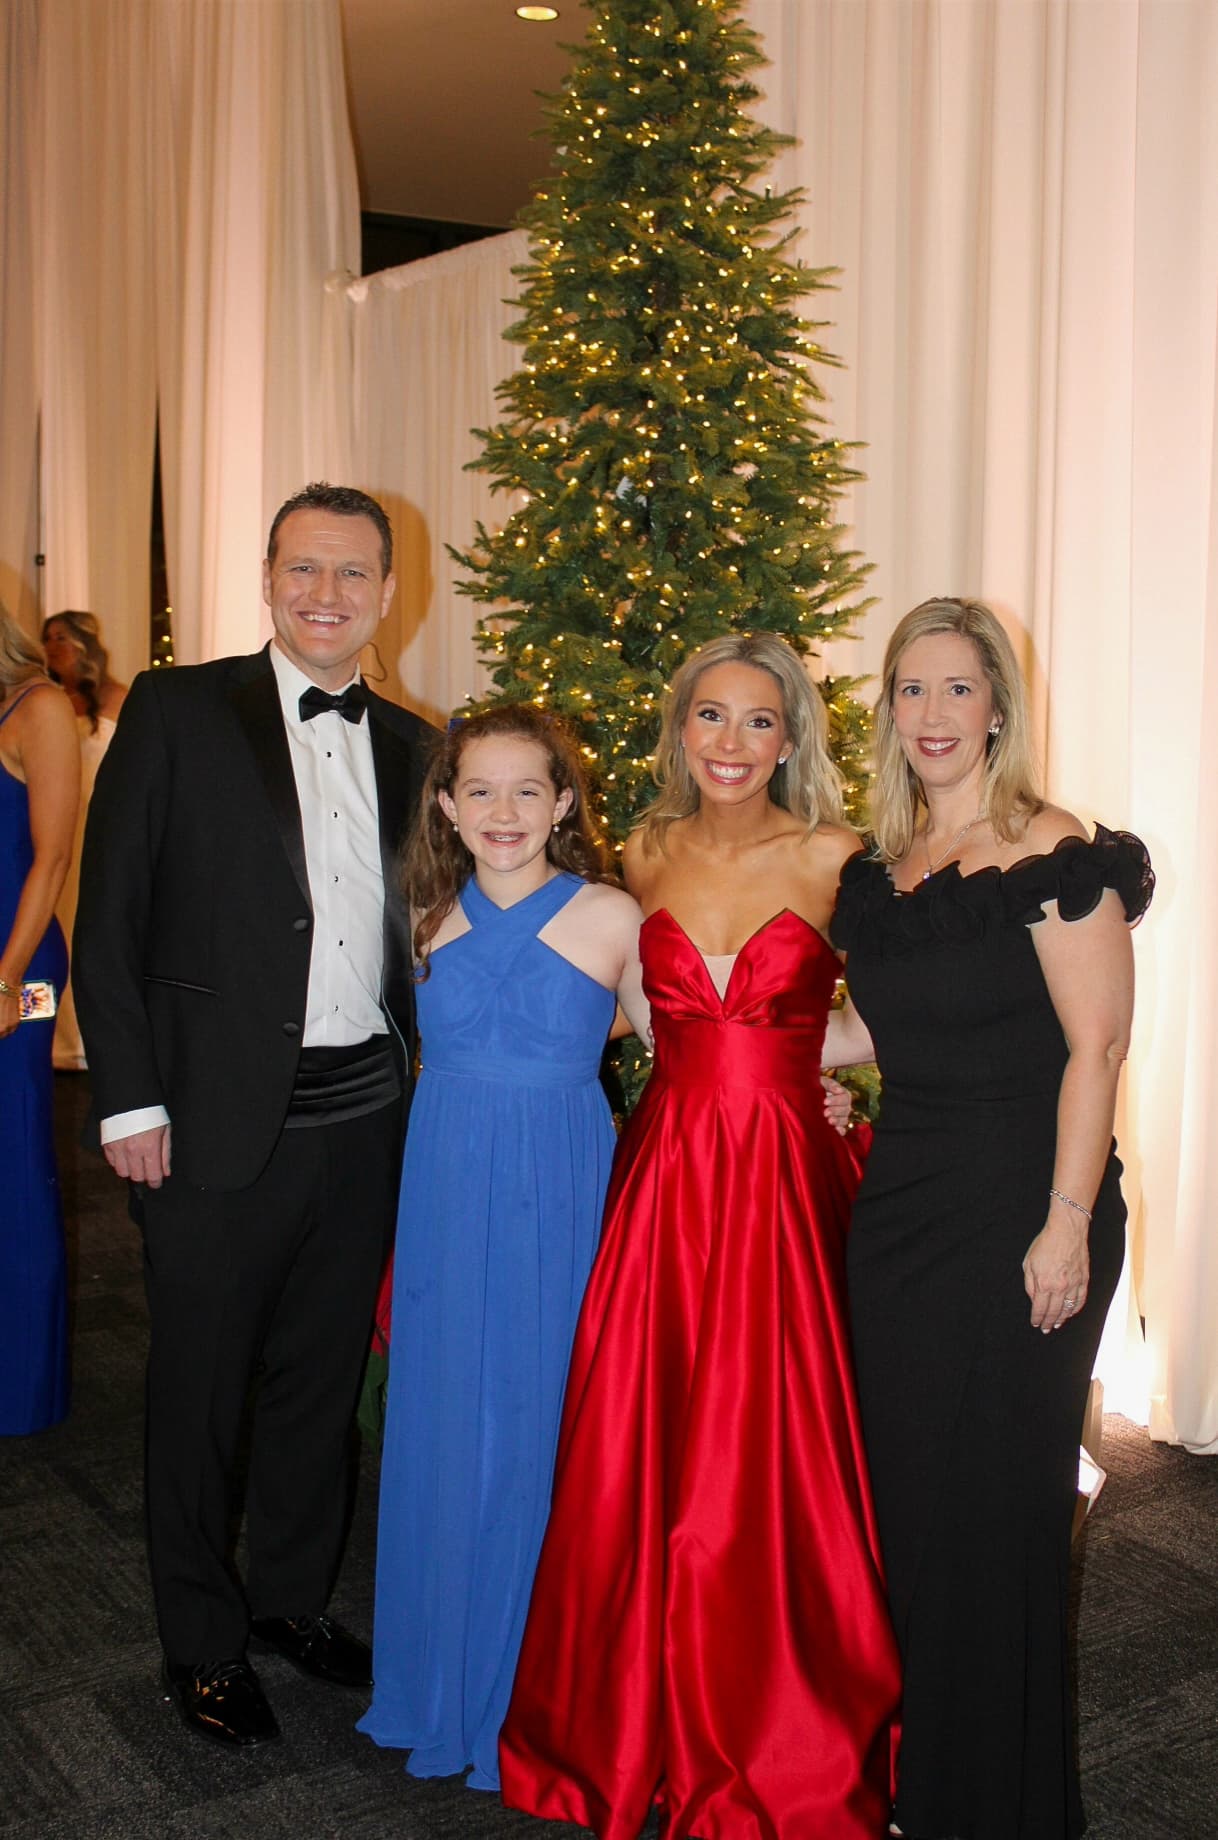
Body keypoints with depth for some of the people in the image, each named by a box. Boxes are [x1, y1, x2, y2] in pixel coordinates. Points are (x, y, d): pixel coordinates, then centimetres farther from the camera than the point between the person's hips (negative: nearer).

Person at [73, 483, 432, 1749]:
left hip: (363, 1121, 5)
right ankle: (202, 1643, 30)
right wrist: (128, 1100, -11)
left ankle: (291, 1598, 39)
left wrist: (418, 1071, 7)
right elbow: (110, 915, -8)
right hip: (218, 1122, -4)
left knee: (321, 1381, 18)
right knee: (199, 1394, 10)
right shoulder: (176, 710, -6)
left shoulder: (406, 744, 8)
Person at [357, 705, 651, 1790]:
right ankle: (440, 1680, 31)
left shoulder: (610, 916, -6)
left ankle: (529, 1697, 25)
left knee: (538, 1428, 4)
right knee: (444, 1425, 11)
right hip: (447, 1199, 3)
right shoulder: (438, 922, 4)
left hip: (557, 1204, -3)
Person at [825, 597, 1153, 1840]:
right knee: (900, 1486, 15)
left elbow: (1096, 1047, -15)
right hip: (902, 1204, 7)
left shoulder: (1052, 859, -12)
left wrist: (1067, 1227, -18)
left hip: (1015, 1214, -7)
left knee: (992, 1499, 4)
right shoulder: (882, 870, 9)